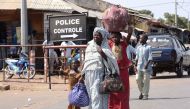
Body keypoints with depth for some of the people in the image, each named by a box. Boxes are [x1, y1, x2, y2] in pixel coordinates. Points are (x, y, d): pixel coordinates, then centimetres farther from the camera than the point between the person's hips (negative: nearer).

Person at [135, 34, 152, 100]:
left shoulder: (148, 47, -2)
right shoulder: (138, 47, 13)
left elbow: (150, 58, -7)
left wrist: (147, 65, -19)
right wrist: (136, 65, 10)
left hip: (146, 67, -4)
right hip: (139, 66, 5)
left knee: (146, 81, -2)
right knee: (138, 79, 0)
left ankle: (145, 95, 5)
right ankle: (141, 92, 20)